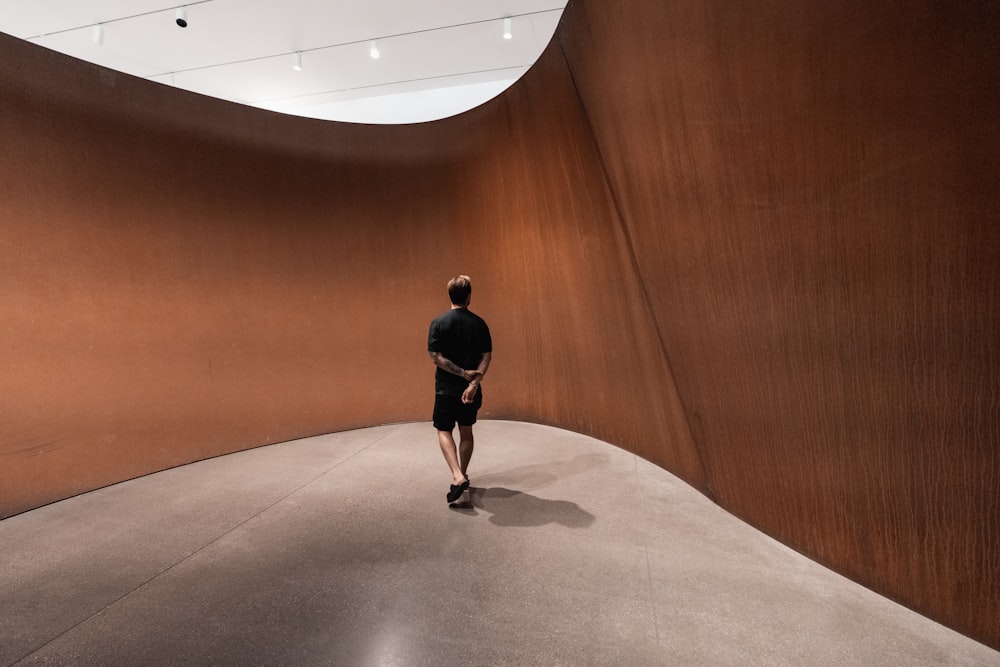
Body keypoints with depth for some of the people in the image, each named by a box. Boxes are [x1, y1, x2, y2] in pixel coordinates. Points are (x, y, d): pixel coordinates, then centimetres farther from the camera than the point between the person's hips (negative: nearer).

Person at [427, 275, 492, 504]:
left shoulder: (439, 322, -9)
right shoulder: (479, 323, -3)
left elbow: (436, 357, -15)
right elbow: (486, 356, -9)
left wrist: (463, 373, -13)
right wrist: (474, 382, -15)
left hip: (446, 388, -3)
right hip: (470, 388, 3)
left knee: (444, 431, 9)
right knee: (466, 430, 17)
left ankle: (458, 476, -7)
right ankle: (463, 475, 28)